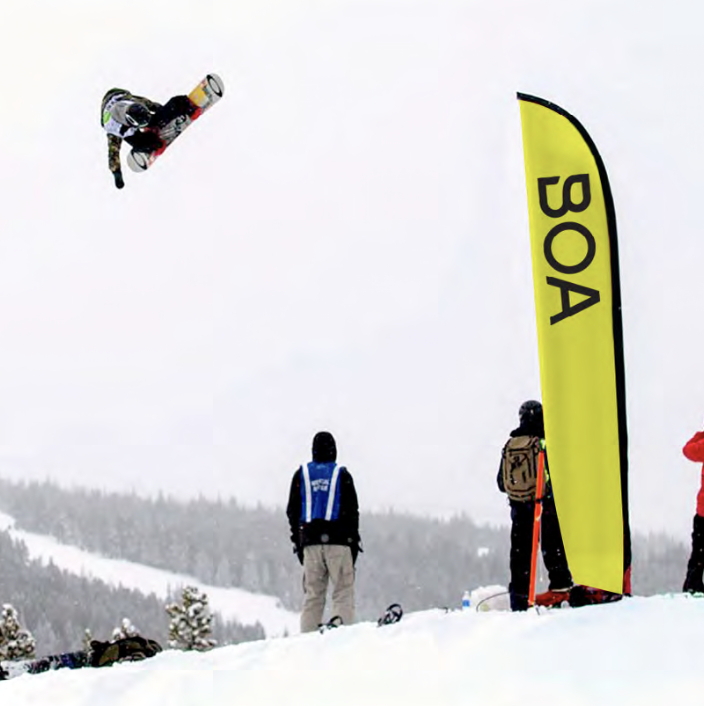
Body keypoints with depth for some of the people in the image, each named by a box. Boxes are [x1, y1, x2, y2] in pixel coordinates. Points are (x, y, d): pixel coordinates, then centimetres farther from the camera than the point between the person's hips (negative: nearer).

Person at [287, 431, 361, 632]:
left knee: (313, 593, 5)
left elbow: (292, 511, 11)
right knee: (343, 591, -3)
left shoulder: (301, 474, 10)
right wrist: (354, 540, 6)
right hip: (338, 540, -3)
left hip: (310, 540, 3)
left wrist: (297, 541, 16)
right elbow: (351, 510, 1)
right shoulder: (341, 474, 2)